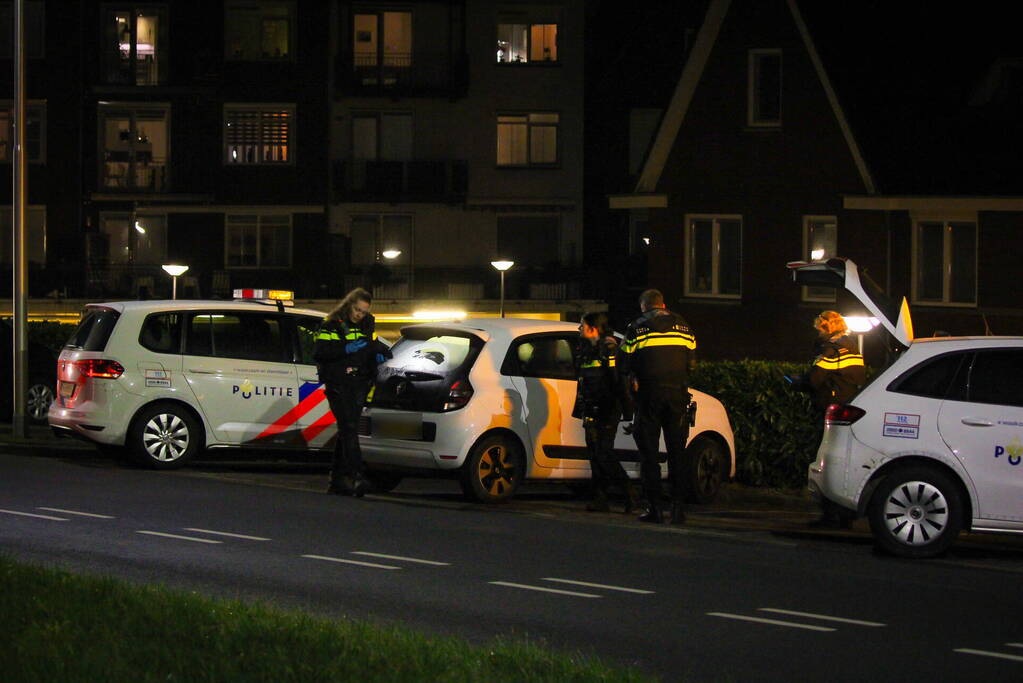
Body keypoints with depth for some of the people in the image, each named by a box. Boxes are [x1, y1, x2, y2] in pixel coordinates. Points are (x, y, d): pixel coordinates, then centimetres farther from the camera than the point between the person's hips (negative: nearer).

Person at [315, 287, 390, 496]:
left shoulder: (366, 325, 17)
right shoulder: (332, 325, -3)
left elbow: (375, 345, 33)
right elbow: (318, 352, -13)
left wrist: (379, 352, 9)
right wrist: (346, 349, -22)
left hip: (359, 385, 6)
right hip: (338, 386, -6)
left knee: (347, 431, 9)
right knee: (349, 429, -18)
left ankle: (337, 480, 15)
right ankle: (356, 477, -28)